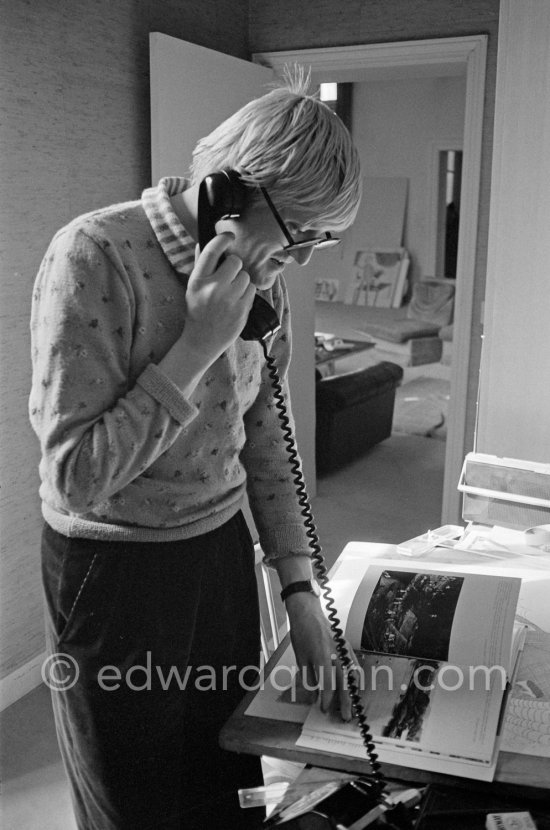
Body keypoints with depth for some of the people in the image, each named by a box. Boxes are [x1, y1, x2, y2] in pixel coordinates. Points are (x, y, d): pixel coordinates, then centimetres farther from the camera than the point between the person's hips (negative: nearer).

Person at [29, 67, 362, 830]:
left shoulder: (262, 279, -3)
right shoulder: (94, 256, -22)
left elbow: (265, 439, 5)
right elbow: (77, 474, -24)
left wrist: (302, 592, 2)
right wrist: (200, 342, -28)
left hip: (223, 553, 5)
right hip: (114, 573, -5)